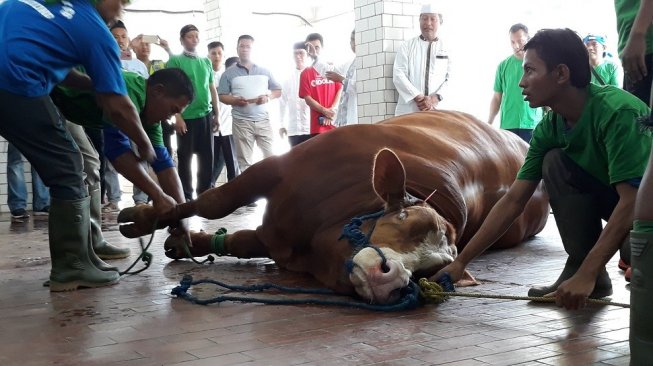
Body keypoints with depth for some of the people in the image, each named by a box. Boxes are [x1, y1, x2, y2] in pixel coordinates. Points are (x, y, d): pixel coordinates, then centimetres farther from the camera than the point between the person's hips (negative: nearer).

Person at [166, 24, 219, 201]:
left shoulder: (206, 61, 12)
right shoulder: (175, 60, -2)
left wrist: (216, 114, 12)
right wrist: (177, 116, -15)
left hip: (206, 115, 5)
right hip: (186, 117, -5)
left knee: (207, 157, 7)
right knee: (185, 157, 3)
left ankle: (205, 193, 18)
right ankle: (186, 196, 10)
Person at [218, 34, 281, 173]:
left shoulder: (264, 71, 13)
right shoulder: (229, 73, 7)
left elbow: (278, 90, 14)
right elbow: (222, 96, 3)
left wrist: (267, 97, -7)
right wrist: (236, 101, -17)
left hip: (263, 120, 2)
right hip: (241, 121, -2)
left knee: (270, 156, 0)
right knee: (244, 161, 1)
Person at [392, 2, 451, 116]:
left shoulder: (447, 49, 11)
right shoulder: (407, 46, 9)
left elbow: (451, 79, 3)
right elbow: (398, 74, -1)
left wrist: (435, 98, -14)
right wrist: (418, 98, -13)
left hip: (438, 111, 1)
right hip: (408, 110, -1)